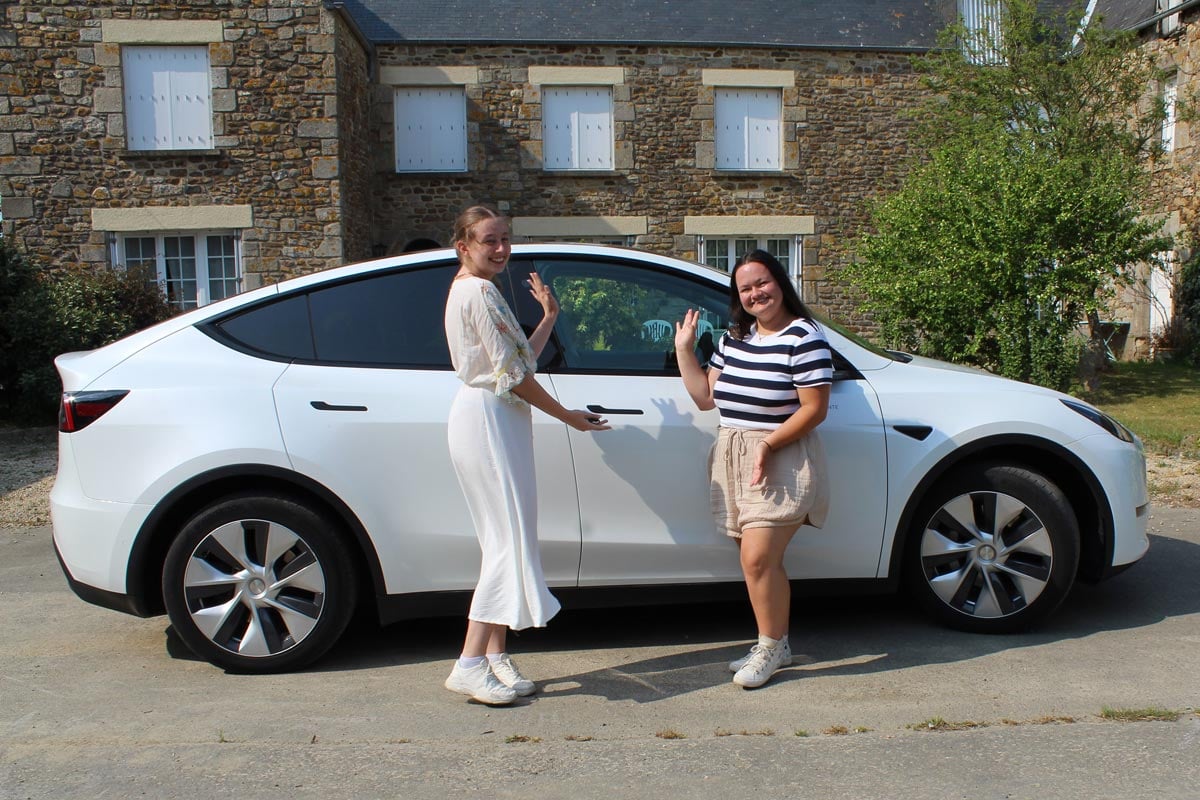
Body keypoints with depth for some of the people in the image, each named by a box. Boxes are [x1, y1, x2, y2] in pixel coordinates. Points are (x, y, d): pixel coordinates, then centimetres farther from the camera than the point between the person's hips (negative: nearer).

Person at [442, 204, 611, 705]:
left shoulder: (468, 289, 21)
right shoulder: (480, 291, -11)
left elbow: (521, 360, 17)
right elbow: (512, 374, -14)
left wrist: (549, 317, 14)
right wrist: (566, 416, -5)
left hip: (493, 419, 10)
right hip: (489, 419, -10)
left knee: (504, 542, 9)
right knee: (510, 540, -11)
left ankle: (496, 656, 12)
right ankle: (471, 663, -10)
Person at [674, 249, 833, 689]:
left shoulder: (804, 336, -9)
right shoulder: (733, 338, 13)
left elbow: (814, 408, -13)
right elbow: (705, 397, 11)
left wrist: (768, 445, -21)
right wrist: (684, 349, 5)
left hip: (780, 462, -7)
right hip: (733, 460, 7)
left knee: (757, 558, -12)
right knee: (759, 560, 11)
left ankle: (770, 647, 7)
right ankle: (776, 644, 25)